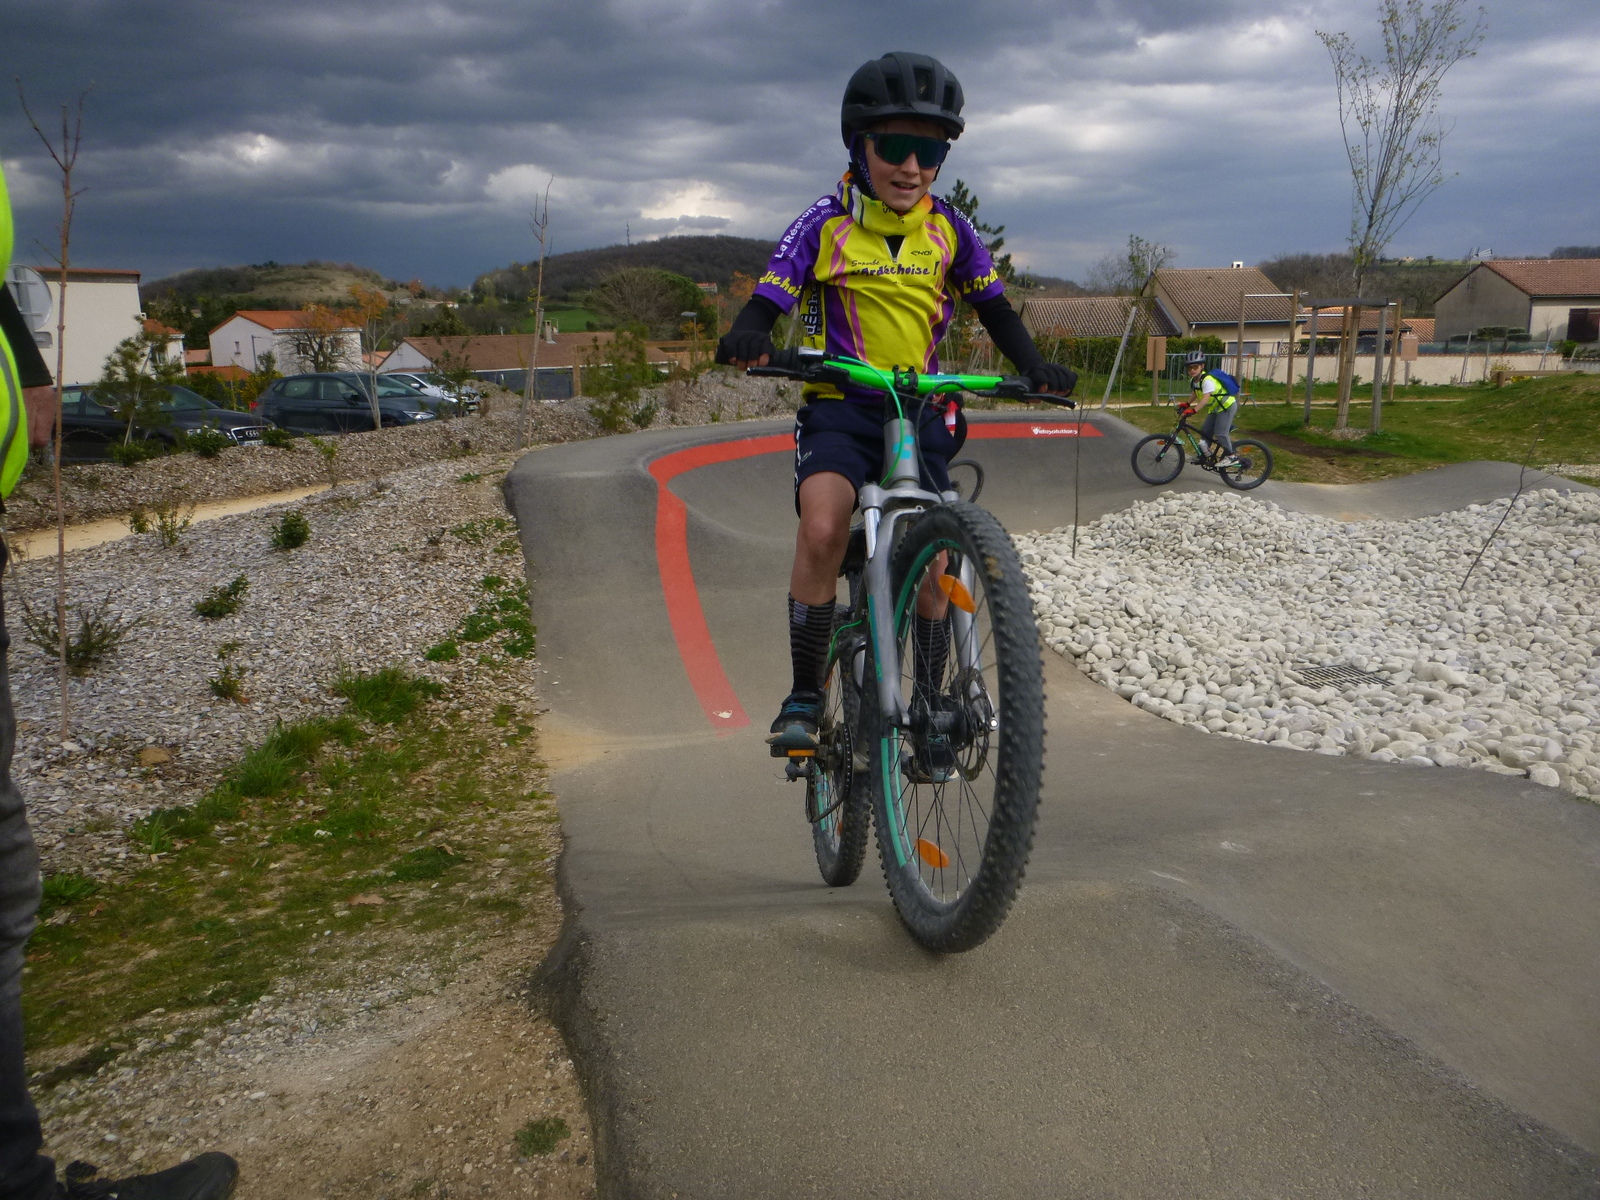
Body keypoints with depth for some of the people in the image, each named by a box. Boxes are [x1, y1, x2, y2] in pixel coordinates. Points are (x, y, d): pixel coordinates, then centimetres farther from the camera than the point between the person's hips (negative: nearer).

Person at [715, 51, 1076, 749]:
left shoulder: (950, 230, 6)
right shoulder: (825, 224, -2)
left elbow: (993, 309, 10)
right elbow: (768, 302, -10)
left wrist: (1033, 365, -10)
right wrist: (748, 337, -34)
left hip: (922, 410, 3)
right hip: (840, 407, -3)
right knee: (822, 529, -28)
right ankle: (804, 697, -14)